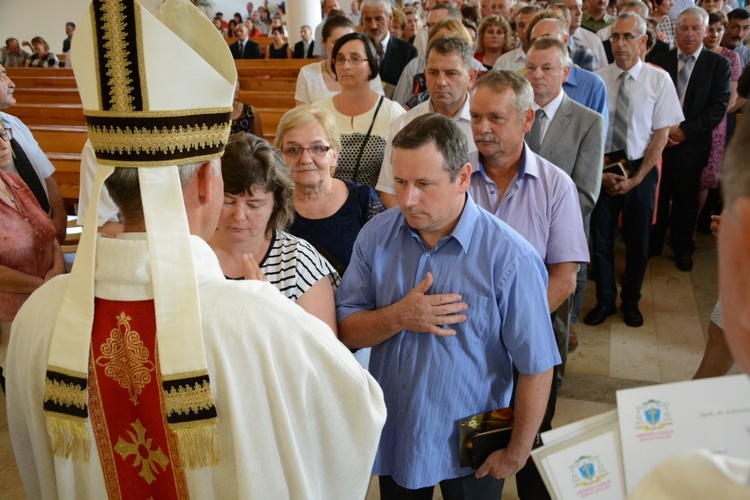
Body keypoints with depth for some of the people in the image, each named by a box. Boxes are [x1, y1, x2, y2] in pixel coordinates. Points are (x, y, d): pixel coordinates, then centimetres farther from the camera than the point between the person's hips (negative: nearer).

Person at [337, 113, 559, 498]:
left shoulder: (509, 258, -22)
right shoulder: (375, 236, -10)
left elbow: (536, 366, -15)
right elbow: (346, 331, -6)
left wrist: (517, 452, -8)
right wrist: (398, 318, -24)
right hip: (392, 437, 4)